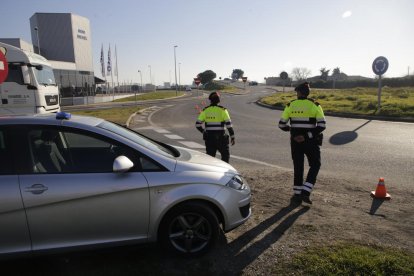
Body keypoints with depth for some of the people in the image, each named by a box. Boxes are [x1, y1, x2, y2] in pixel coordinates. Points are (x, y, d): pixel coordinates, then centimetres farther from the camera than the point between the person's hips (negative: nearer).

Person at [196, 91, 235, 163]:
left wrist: (204, 132, 17)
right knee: (225, 155, 16)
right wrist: (232, 137, -4)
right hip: (220, 138, -2)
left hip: (209, 138, 2)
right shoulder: (222, 110, -6)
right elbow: (228, 124, -10)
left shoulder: (205, 110, 1)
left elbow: (198, 124, 1)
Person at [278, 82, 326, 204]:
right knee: (315, 165, 13)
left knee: (298, 167, 13)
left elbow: (282, 124, 0)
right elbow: (322, 125, -15)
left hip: (295, 141, 2)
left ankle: (297, 194, 17)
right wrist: (308, 135, -12)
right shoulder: (315, 106, -6)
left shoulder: (290, 105, -1)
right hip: (310, 141, -2)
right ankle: (305, 192, 3)